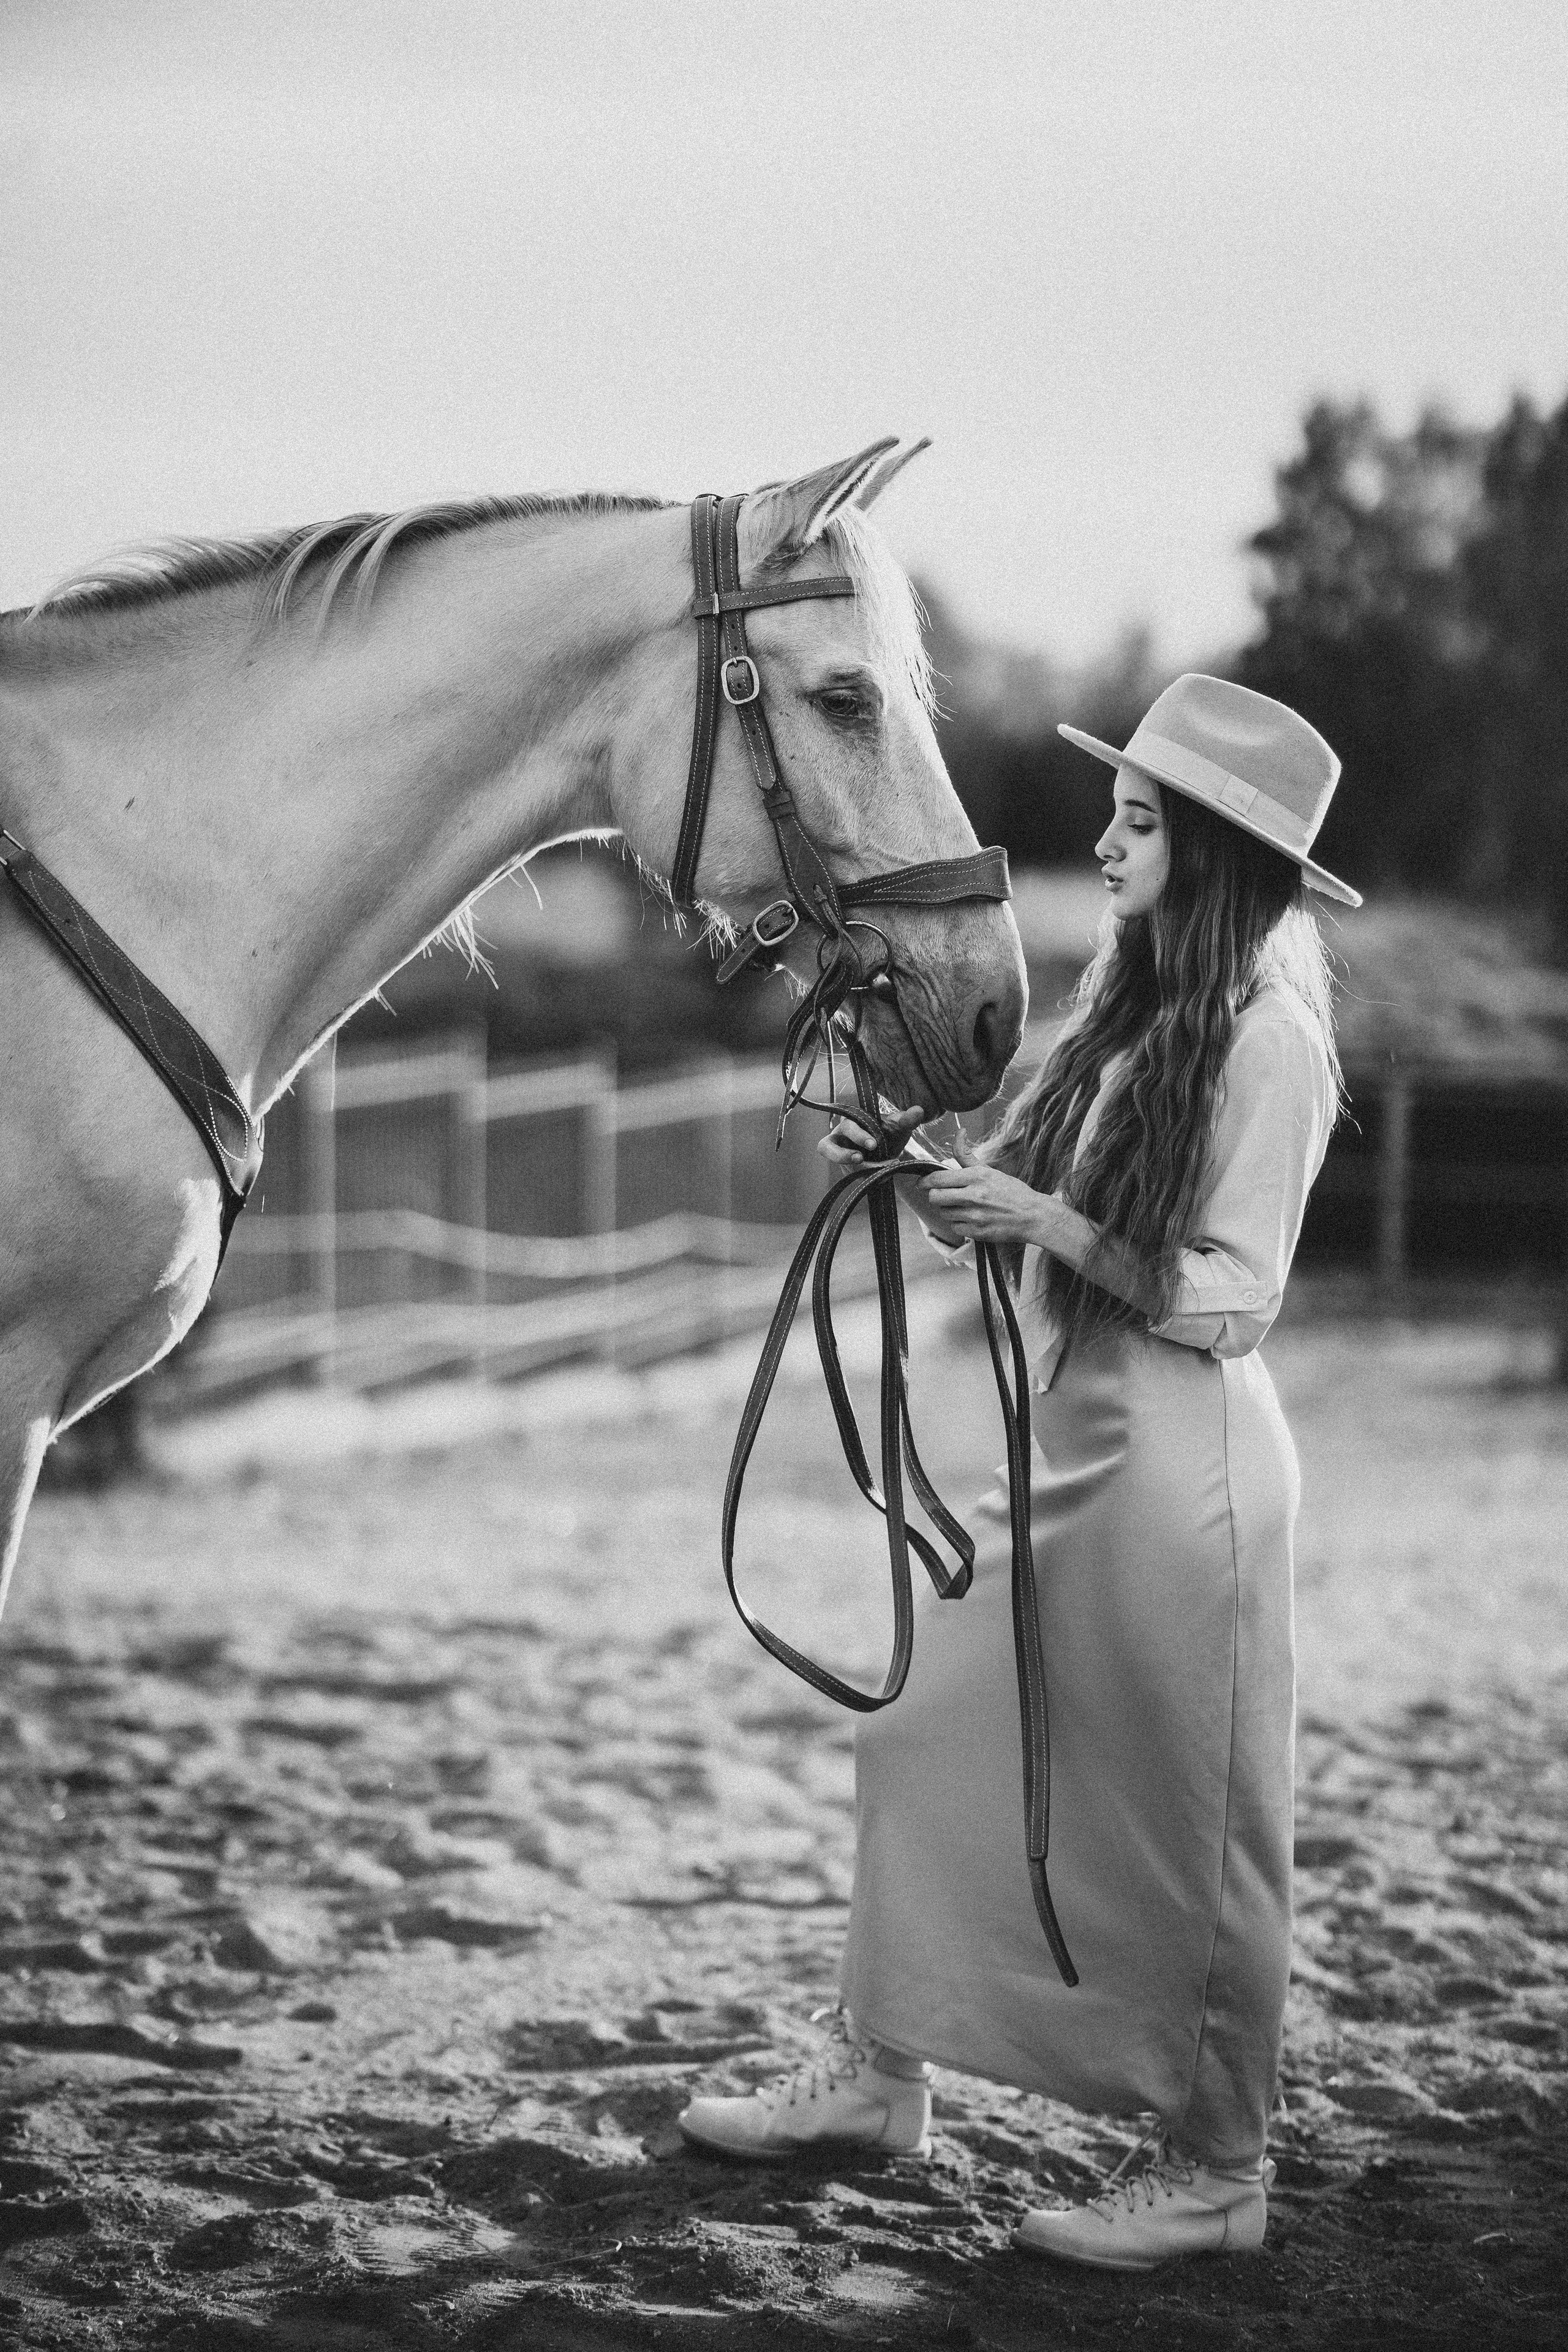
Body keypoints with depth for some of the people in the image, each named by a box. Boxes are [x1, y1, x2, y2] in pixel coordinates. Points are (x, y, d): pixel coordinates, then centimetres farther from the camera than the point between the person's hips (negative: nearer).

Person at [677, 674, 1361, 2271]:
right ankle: (874, 2076, 27)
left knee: (1183, 1820, 0)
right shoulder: (1127, 1010, 10)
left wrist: (1047, 1225, -21)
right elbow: (1001, 1223, 15)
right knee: (922, 1737, 14)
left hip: (1182, 1464, -9)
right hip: (1068, 1449, 9)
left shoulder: (1266, 1041, -14)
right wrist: (912, 1176, -3)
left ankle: (1215, 2170, 13)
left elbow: (1235, 1298, -16)